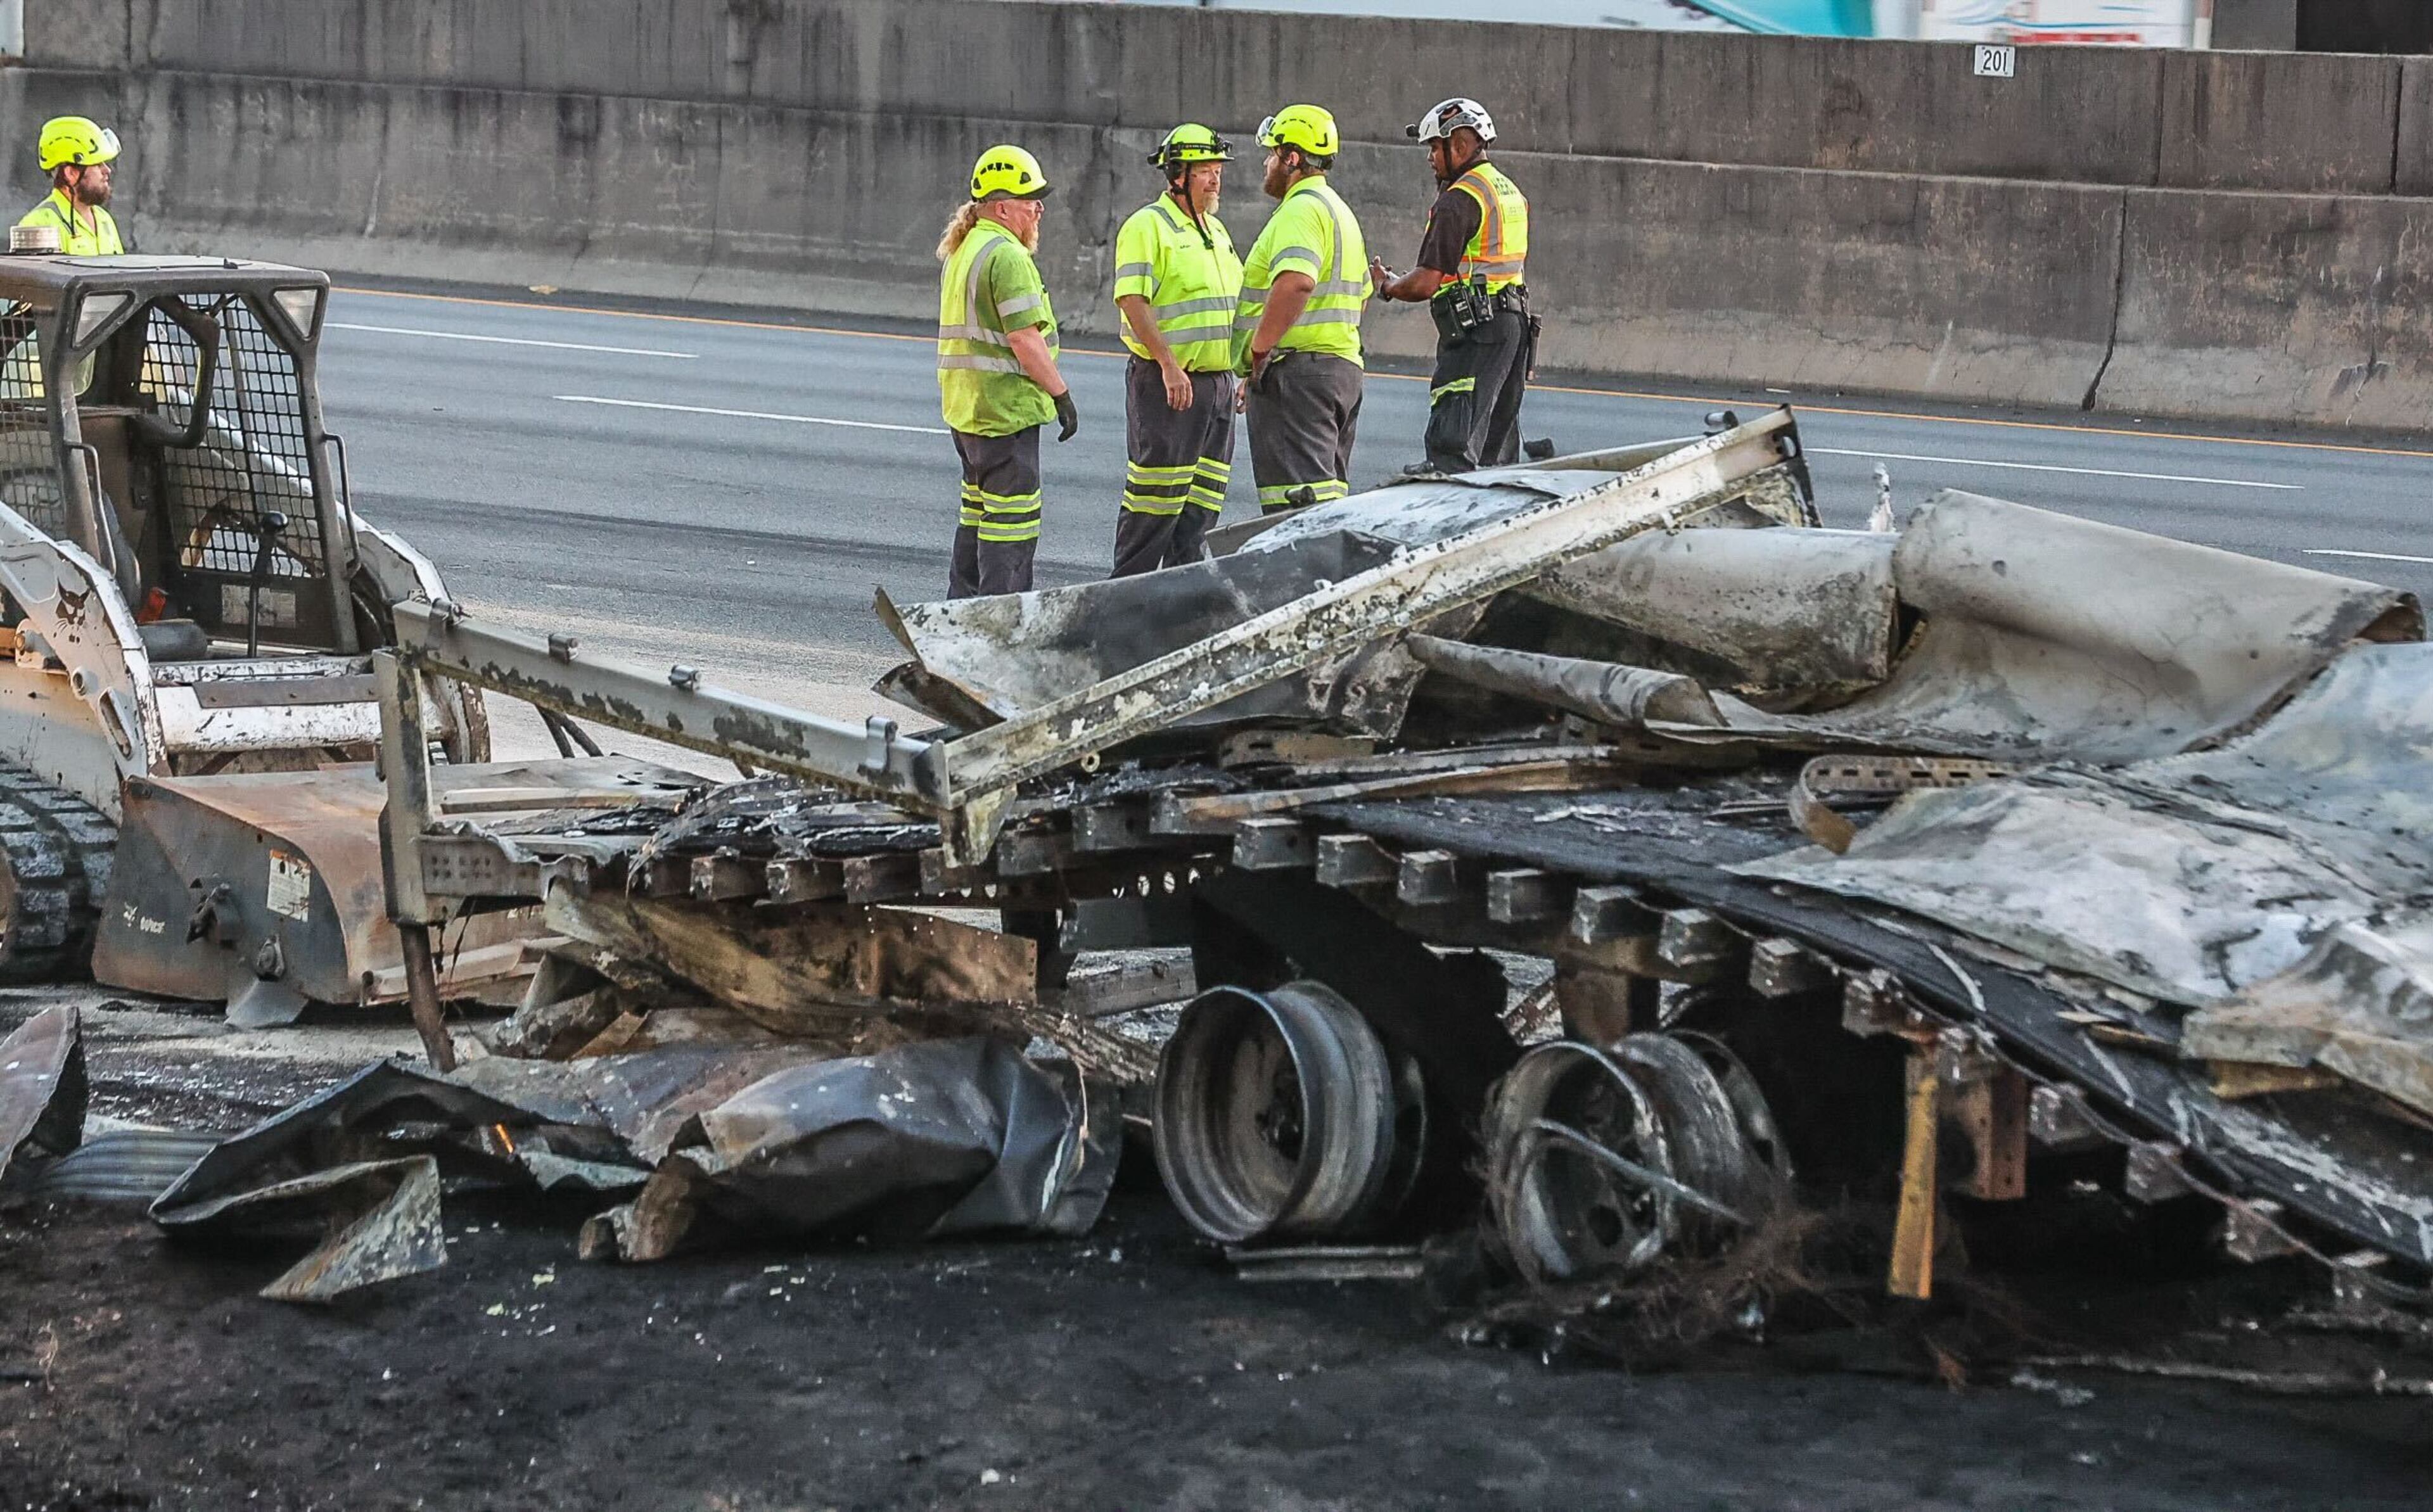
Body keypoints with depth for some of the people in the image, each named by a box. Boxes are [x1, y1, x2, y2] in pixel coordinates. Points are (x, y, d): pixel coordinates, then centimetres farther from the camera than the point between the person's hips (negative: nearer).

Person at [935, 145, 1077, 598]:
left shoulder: (962, 251, 16)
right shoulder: (1007, 255, -16)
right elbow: (1025, 340, -20)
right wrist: (1061, 395, -13)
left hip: (964, 404, 10)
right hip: (1005, 405, -10)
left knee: (979, 510, 18)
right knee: (1012, 518, -7)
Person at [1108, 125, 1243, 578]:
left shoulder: (1215, 230, 19)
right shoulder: (1148, 226, -9)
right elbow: (1132, 299, -19)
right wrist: (1169, 365, -25)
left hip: (1217, 383, 8)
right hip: (1167, 384, -8)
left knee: (1202, 505, 8)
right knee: (1154, 503, -7)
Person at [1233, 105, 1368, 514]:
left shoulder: (1301, 210, -12)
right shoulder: (1341, 212, 22)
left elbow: (1296, 283, -30)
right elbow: (1360, 296, 28)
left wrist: (1259, 352, -22)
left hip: (1296, 372, -10)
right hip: (1344, 367, 10)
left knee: (1299, 496, -14)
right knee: (1329, 491, 13)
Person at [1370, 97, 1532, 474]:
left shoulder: (1459, 200, -12)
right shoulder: (1513, 193, 17)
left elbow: (1425, 285, -15)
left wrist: (1387, 285, 4)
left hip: (1474, 331, -10)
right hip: (1516, 321, 10)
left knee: (1452, 446, -15)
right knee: (1496, 448, 13)